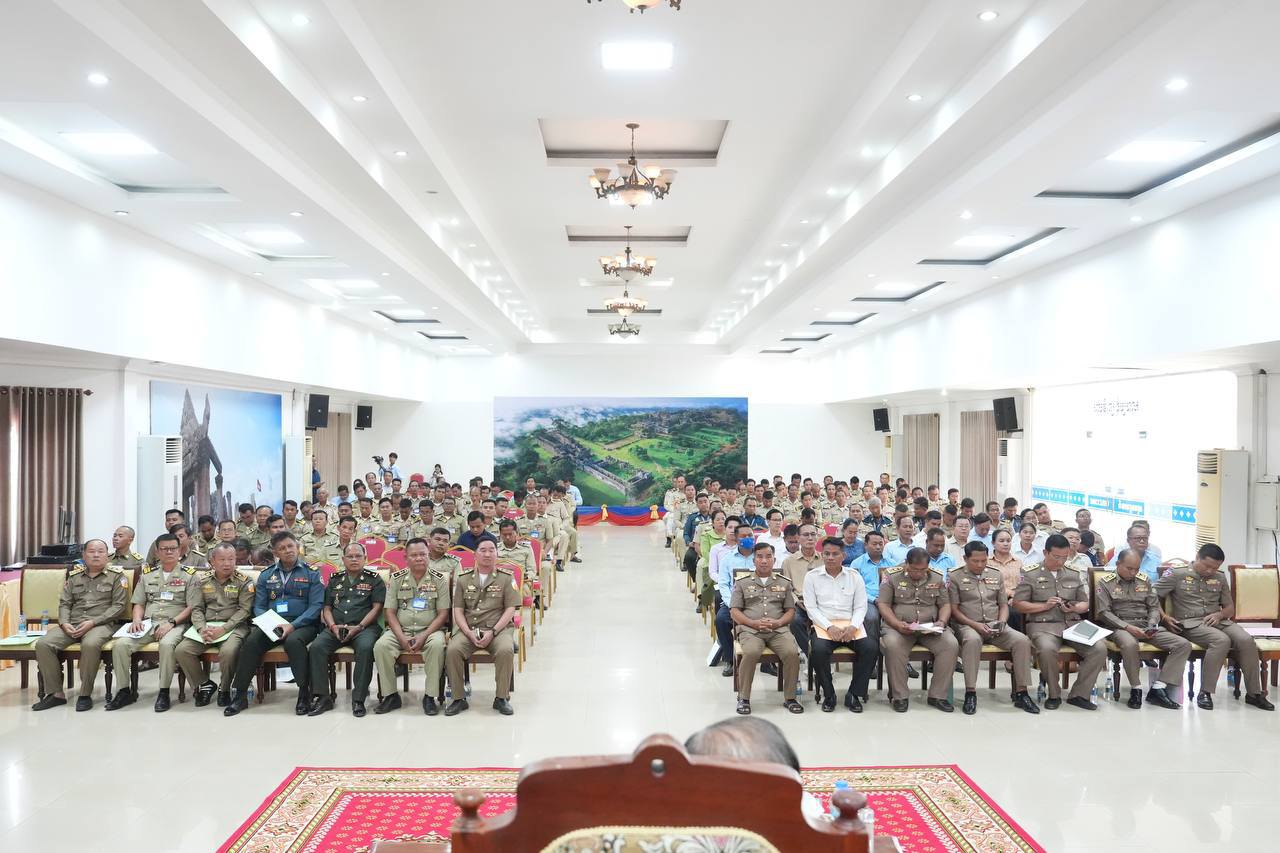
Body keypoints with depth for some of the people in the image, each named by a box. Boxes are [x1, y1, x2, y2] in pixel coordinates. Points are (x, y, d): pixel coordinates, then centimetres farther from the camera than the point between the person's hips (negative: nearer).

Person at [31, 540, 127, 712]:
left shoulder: (116, 575, 5)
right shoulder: (74, 575, 19)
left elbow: (118, 605, -3)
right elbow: (64, 603, 16)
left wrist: (93, 622, -14)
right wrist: (64, 623, -5)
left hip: (101, 624, -5)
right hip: (72, 624, 5)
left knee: (90, 644, -37)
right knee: (43, 644, -21)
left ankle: (85, 694, -21)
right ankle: (55, 693, -10)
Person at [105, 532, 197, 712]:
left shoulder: (189, 574, 5)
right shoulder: (148, 574, 19)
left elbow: (191, 607, -2)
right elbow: (139, 604, 20)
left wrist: (171, 623, -14)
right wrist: (137, 620, -1)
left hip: (175, 624, -4)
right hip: (148, 623, 4)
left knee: (167, 644, -36)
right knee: (120, 644, -21)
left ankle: (164, 692, -22)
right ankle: (125, 691, -6)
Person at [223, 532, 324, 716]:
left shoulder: (311, 573, 5)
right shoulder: (266, 575, 16)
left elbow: (316, 606, -4)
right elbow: (259, 606, 12)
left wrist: (293, 625, -18)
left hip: (302, 624, -3)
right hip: (271, 624, 3)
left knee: (293, 641, -35)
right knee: (251, 642, -26)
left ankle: (304, 693, -24)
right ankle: (240, 695, -15)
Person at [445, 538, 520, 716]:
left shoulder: (506, 577, 5)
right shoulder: (463, 578, 11)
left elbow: (510, 609, -1)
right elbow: (458, 610, 7)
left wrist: (492, 632, -13)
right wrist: (469, 633, -10)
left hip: (498, 628, -1)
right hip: (468, 629, 2)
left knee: (506, 650, -32)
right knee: (452, 650, -27)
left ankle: (501, 698, -13)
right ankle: (458, 698, -10)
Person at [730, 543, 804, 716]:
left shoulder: (784, 583, 20)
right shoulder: (742, 583, 15)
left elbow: (790, 610, 17)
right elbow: (734, 611, 8)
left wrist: (777, 622, -5)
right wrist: (754, 623, -9)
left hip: (778, 629, 2)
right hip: (750, 629, -2)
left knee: (792, 652, -28)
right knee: (751, 653, -34)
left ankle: (789, 697, -9)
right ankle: (743, 697, -15)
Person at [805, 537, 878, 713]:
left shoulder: (854, 576, 10)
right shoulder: (812, 576, 6)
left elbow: (860, 607, 7)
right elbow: (812, 608, 1)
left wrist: (853, 626, -12)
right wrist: (829, 627, -14)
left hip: (850, 624, 2)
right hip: (824, 624, -2)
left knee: (871, 647, -26)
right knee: (819, 649, -33)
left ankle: (854, 694, -9)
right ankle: (828, 695, -9)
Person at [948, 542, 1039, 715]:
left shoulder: (996, 575, 17)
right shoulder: (956, 578, 4)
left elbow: (1003, 605, 18)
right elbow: (954, 609, -1)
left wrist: (1001, 622, -3)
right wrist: (975, 624, -14)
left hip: (995, 626, 4)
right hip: (967, 625, -4)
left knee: (1022, 640, -24)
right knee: (972, 639, -39)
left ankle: (1021, 693, -16)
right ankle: (970, 693, -33)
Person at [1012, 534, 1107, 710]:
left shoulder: (1075, 573, 15)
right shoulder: (1030, 573, 4)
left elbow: (1085, 603, 20)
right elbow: (1017, 604, 1)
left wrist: (1075, 608, -4)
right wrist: (1044, 606, -11)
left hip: (1073, 624, 4)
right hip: (1043, 625, -4)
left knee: (1100, 648, -23)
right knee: (1047, 649, -36)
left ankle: (1078, 694, -6)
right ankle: (1054, 694, -10)